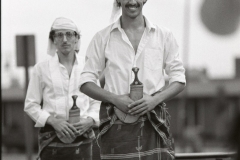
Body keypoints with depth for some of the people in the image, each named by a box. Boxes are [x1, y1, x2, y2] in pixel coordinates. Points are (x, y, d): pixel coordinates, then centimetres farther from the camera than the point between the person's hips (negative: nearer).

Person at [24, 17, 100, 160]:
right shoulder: (42, 68, 5)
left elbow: (96, 102, 11)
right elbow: (31, 105, 6)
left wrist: (89, 121, -7)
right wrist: (53, 121, -8)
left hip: (82, 137, 1)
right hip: (51, 137, 0)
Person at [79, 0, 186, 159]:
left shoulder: (164, 35, 10)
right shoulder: (103, 37, 8)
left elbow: (179, 79, 11)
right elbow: (86, 82, 6)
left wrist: (155, 99, -8)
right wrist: (115, 99, -11)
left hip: (154, 122, 1)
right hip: (116, 123, 0)